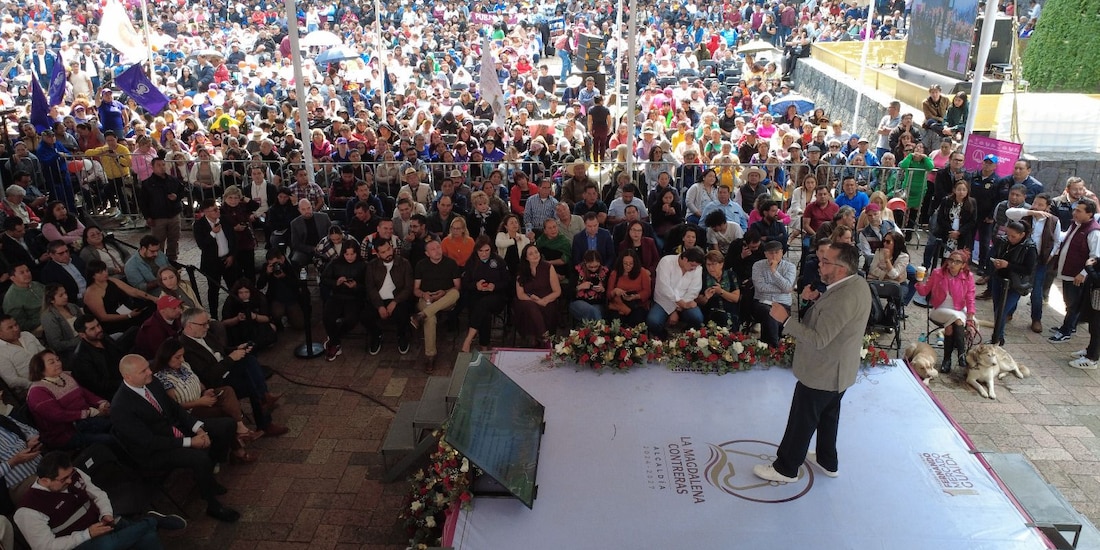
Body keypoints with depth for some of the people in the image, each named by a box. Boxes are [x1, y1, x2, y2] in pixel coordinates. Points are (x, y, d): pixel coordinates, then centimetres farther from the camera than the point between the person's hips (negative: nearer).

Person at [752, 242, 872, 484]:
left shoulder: (843, 298, -34)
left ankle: (785, 468, 25)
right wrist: (818, 299, -4)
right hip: (838, 369, 9)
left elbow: (818, 339, -33)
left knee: (801, 422, 8)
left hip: (821, 373, -9)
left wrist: (785, 319, -30)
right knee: (828, 416, 26)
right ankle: (828, 461, 44)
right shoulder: (857, 283, -4)